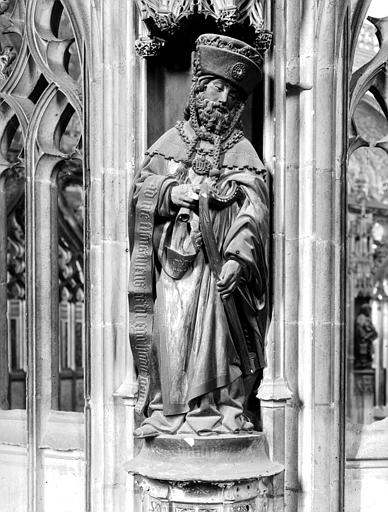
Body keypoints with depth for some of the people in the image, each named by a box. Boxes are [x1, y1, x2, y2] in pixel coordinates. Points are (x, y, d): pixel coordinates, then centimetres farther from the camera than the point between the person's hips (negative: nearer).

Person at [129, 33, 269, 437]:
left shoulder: (242, 151, 6)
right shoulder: (171, 141, 12)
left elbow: (254, 207, -6)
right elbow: (140, 189, 10)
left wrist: (237, 257, -21)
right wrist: (169, 192, -12)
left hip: (215, 261, -1)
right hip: (171, 256, 1)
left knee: (213, 328, -6)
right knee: (168, 332, -2)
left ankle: (224, 410, 6)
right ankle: (167, 410, 10)